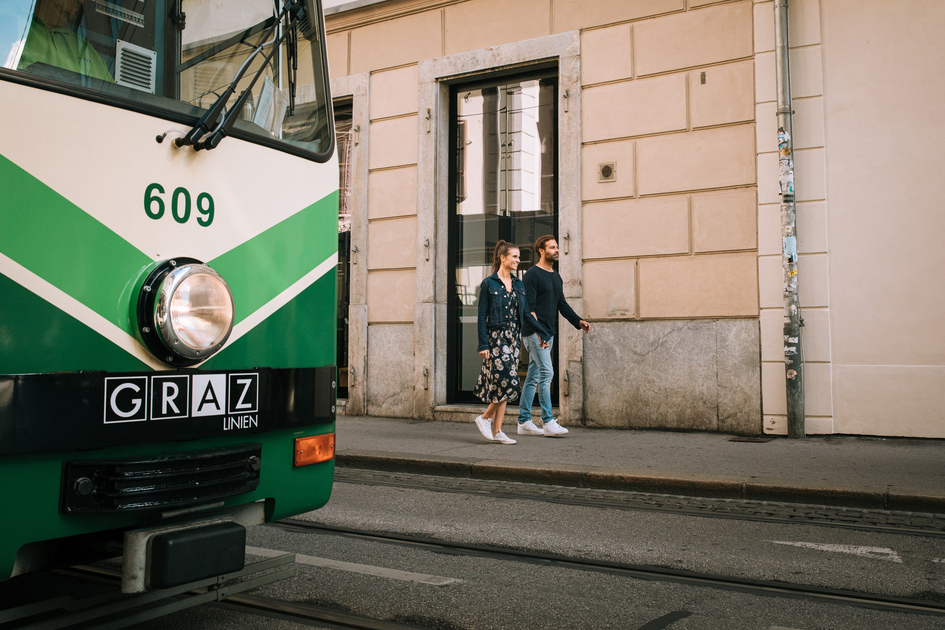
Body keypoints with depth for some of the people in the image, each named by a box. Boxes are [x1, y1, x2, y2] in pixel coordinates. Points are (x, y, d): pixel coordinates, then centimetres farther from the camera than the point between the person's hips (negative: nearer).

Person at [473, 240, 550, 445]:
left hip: (513, 338, 6)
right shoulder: (489, 284, -5)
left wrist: (542, 332, 11)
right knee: (508, 381, -15)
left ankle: (496, 431, 9)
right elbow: (482, 316, -7)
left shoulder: (518, 285, 13)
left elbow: (526, 313, 17)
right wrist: (483, 344, -13)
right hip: (496, 337, -6)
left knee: (504, 385, 5)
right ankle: (485, 418, 5)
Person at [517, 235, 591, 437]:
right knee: (546, 372, -13)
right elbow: (529, 306, -14)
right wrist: (538, 332, -22)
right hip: (534, 332, -8)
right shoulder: (532, 274, -8)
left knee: (533, 377, 10)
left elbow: (562, 304, 20)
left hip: (547, 333, 8)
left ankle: (524, 421, 14)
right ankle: (548, 422, -10)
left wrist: (578, 321, 6)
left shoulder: (556, 277, 17)